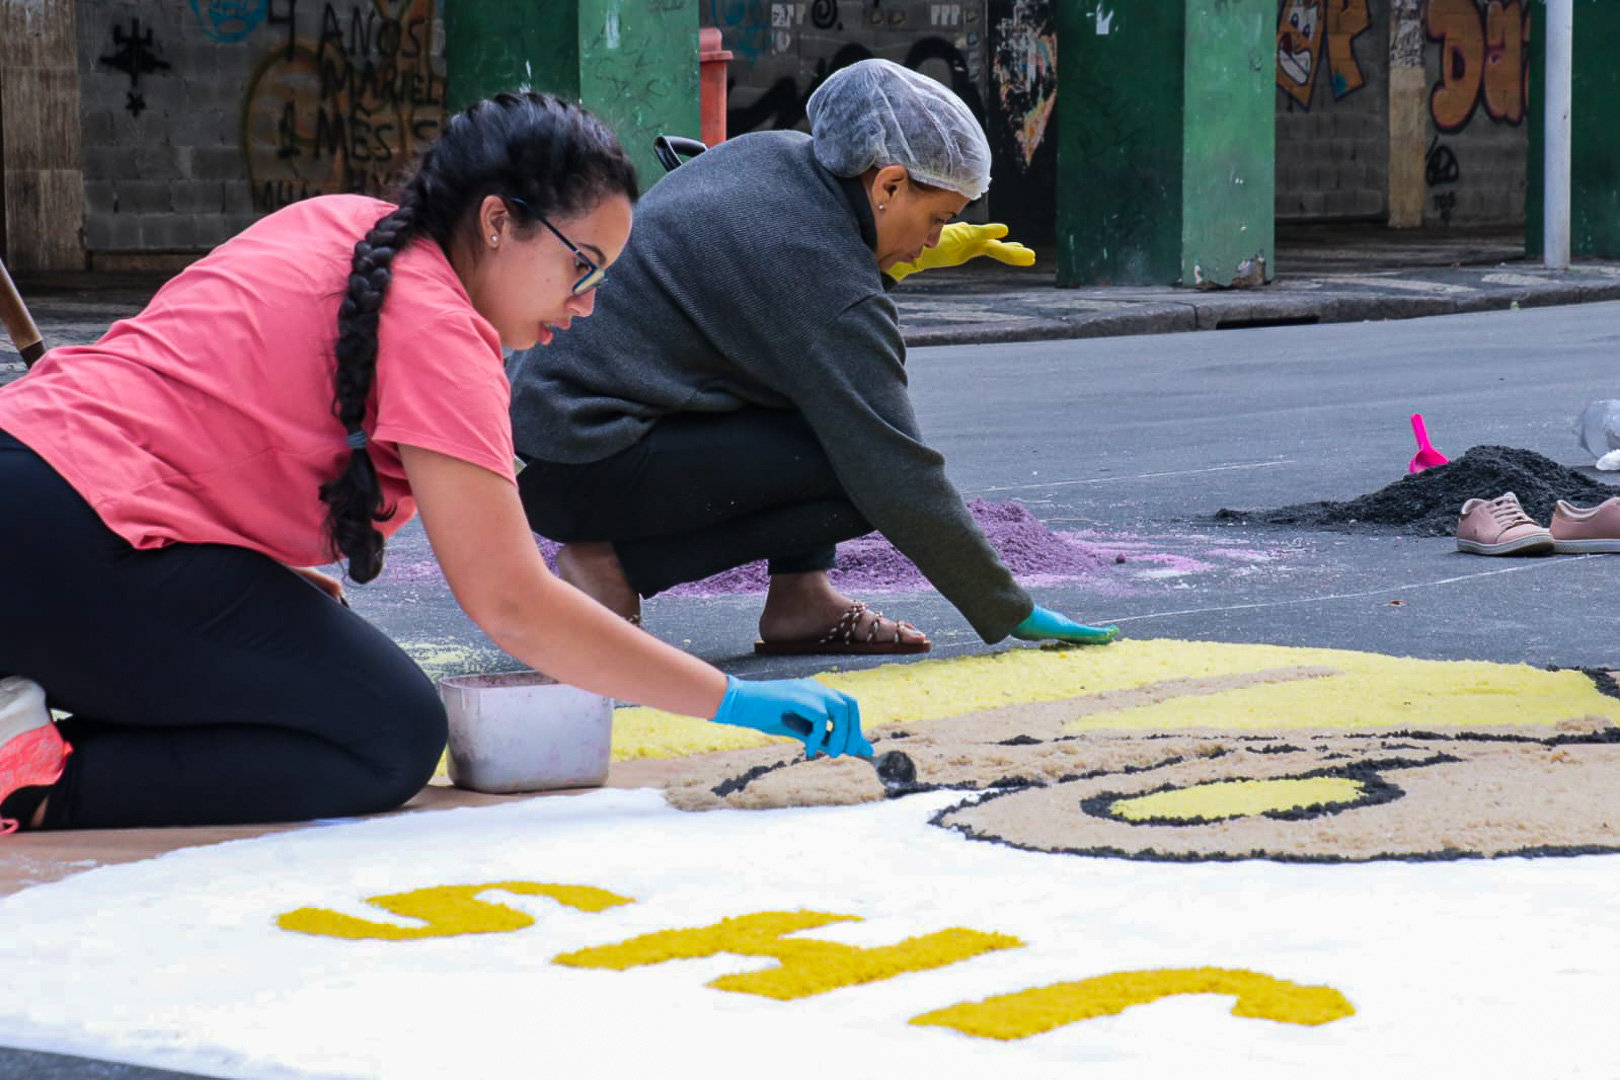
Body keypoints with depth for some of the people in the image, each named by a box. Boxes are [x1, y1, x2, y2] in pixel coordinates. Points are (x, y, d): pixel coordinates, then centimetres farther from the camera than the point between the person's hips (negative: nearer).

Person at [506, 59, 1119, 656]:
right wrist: (1011, 614, -10)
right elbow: (900, 481, -19)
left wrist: (913, 256, 15)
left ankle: (801, 599, 8)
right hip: (580, 468, -10)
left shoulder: (775, 153, 5)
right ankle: (617, 563, -9)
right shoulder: (835, 290, -20)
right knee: (860, 469, -16)